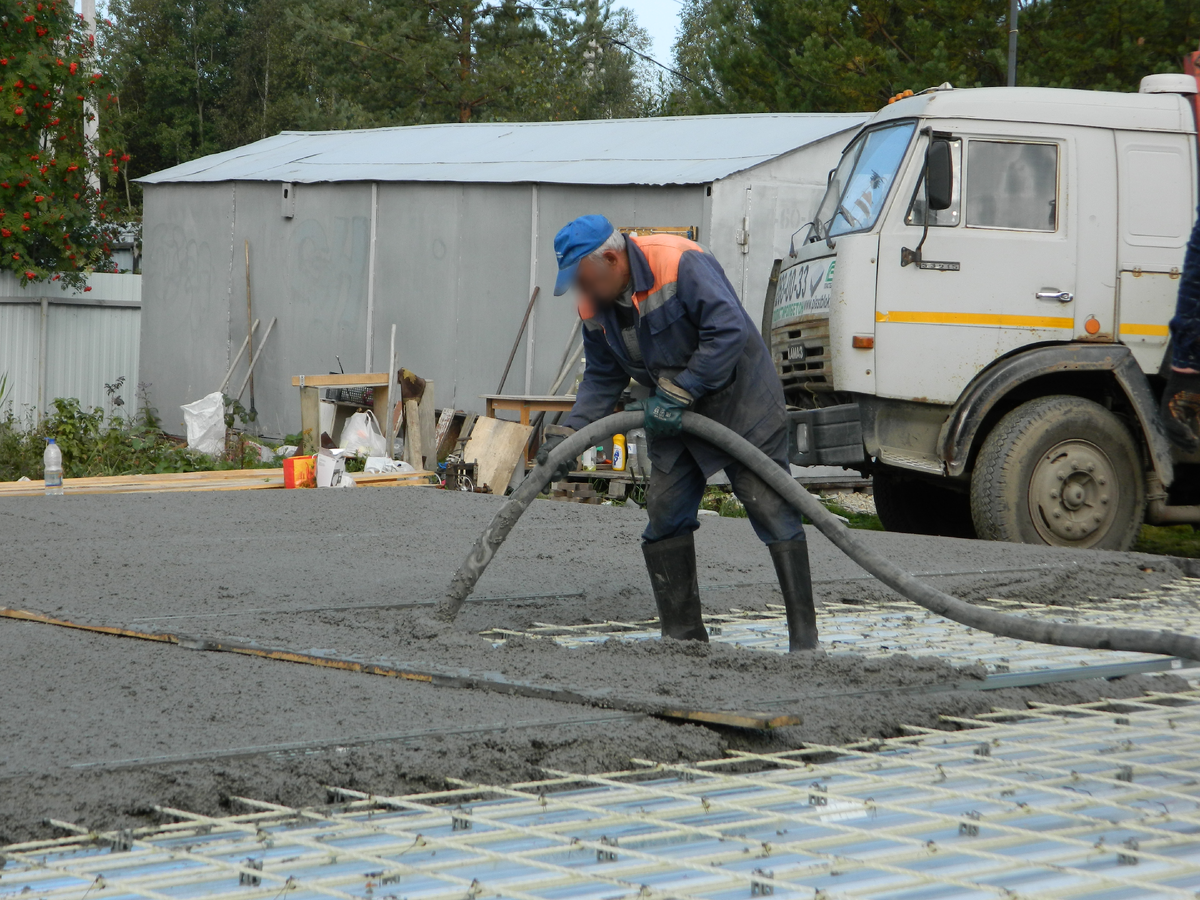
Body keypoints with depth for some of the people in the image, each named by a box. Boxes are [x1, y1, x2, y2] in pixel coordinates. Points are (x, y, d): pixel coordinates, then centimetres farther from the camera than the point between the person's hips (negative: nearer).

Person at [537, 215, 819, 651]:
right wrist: (568, 433, -7)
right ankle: (683, 634, 9)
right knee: (665, 514, 1)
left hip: (741, 399, -7)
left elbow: (729, 331, -30)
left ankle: (803, 635, -8)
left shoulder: (681, 264, -26)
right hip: (675, 416, 7)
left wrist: (676, 394, -27)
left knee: (772, 508, -9)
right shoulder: (595, 307, -2)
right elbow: (602, 378, 8)